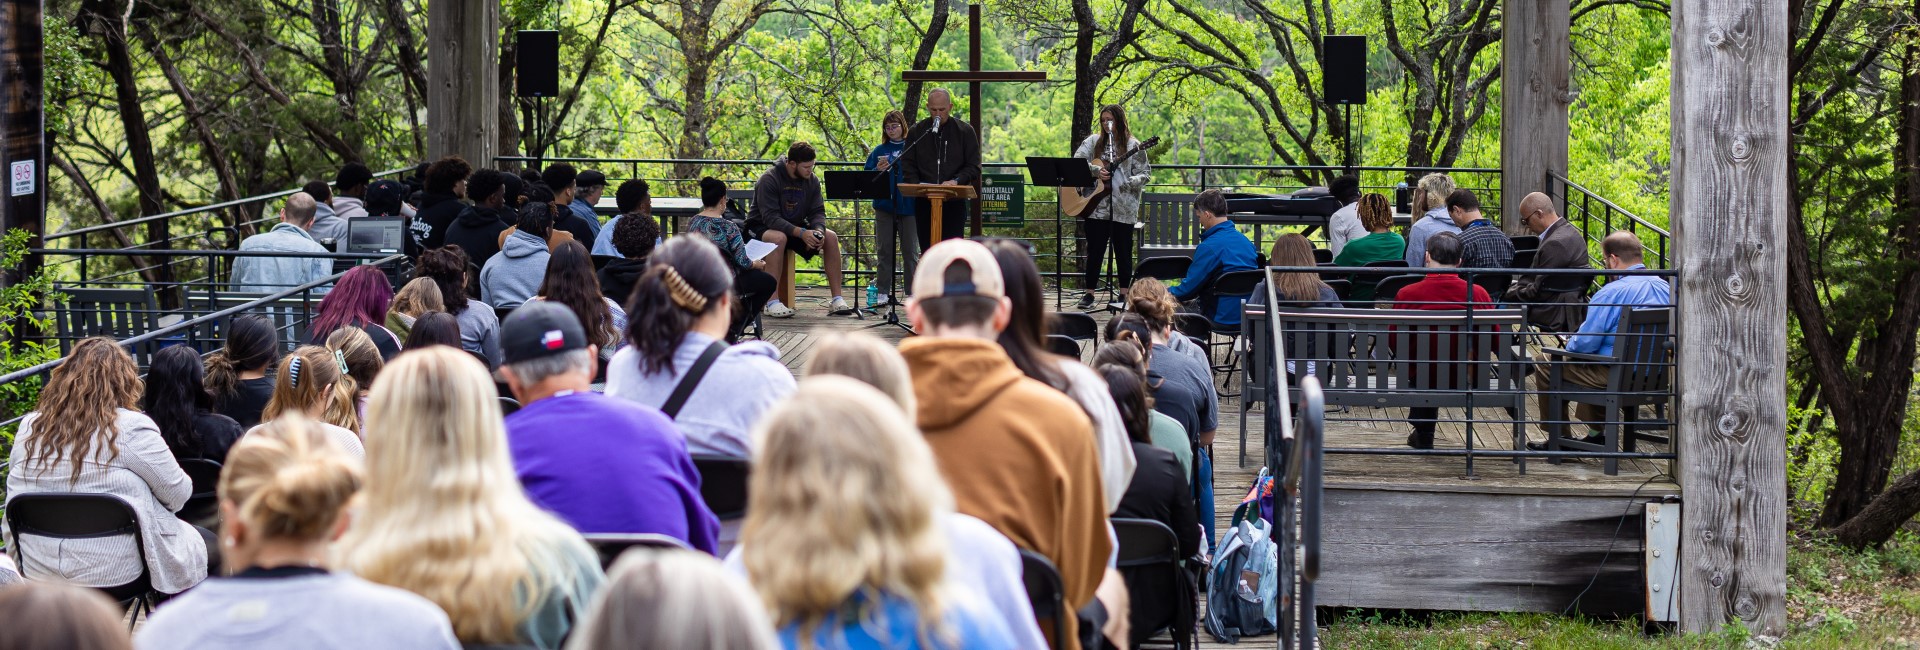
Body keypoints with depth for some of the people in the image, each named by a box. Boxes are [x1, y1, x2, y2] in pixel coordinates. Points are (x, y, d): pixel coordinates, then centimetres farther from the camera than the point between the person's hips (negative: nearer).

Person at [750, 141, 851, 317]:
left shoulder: (811, 181, -2)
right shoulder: (769, 179, -21)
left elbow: (818, 212, -2)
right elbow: (770, 217, -28)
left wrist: (818, 230, -26)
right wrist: (801, 233, -38)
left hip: (795, 227, 6)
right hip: (762, 228, -6)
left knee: (831, 237, -14)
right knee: (779, 238, -40)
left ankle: (837, 299, -13)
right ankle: (772, 302, -38)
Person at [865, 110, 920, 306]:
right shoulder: (879, 151, 10)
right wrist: (878, 170, -10)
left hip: (908, 206, -3)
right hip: (884, 206, 3)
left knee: (910, 251, 1)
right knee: (885, 250, 5)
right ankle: (884, 292, 9)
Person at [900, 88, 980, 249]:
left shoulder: (965, 131, 5)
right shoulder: (916, 132, 10)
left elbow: (974, 167, 3)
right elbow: (907, 165, 8)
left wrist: (956, 181, -15)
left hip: (954, 203, -2)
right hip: (924, 202, 2)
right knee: (926, 249, 3)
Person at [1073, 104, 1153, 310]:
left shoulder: (1132, 145, 3)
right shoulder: (1094, 141, 10)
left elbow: (1145, 173, 1)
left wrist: (1131, 183, -18)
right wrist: (1096, 171, -15)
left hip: (1123, 208, -2)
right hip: (1096, 205, 2)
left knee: (1123, 252, 4)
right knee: (1095, 250, 4)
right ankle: (1089, 293, 11)